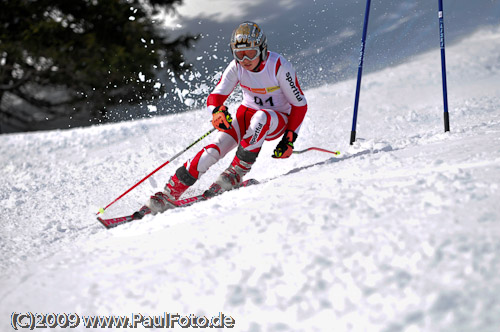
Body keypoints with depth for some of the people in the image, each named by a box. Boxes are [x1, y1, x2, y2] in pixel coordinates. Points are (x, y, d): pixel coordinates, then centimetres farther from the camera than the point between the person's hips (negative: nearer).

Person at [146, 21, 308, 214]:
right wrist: (217, 111, -39)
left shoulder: (279, 67, -22)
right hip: (247, 113, 3)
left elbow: (300, 105, -15)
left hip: (278, 120, -2)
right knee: (216, 148, -22)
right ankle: (170, 193, -20)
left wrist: (289, 139, -21)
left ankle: (237, 172, -30)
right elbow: (215, 97, -14)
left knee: (261, 117, -39)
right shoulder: (236, 67, -13)